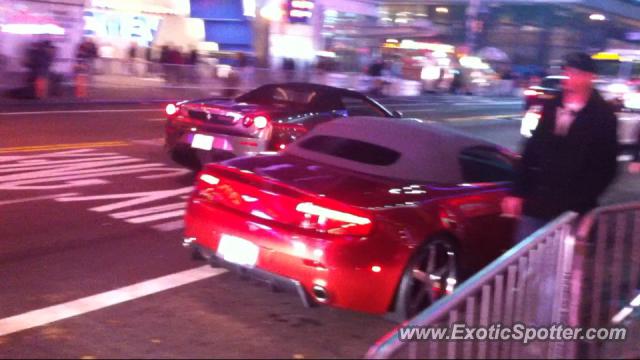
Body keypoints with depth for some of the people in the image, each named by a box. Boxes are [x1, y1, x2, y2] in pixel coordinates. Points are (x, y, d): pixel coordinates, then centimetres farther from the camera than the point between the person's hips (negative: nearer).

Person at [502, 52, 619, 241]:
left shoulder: (602, 114, -5)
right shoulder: (551, 106, 9)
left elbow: (606, 167, -5)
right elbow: (532, 150, 12)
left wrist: (582, 201, -13)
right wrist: (517, 192, 8)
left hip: (571, 210, -4)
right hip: (535, 203, 5)